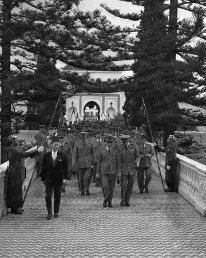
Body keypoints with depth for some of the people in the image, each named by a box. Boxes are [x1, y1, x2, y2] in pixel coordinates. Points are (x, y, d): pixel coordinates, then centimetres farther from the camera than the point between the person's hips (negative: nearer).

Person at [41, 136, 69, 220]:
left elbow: (65, 167, 3)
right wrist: (43, 179, 3)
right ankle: (49, 212, 8)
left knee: (57, 196, 7)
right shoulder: (46, 155, 1)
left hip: (58, 179, 0)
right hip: (48, 179, 0)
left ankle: (56, 212, 20)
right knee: (48, 196, -4)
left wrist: (65, 177, -6)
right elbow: (44, 168, 4)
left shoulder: (62, 155, 0)